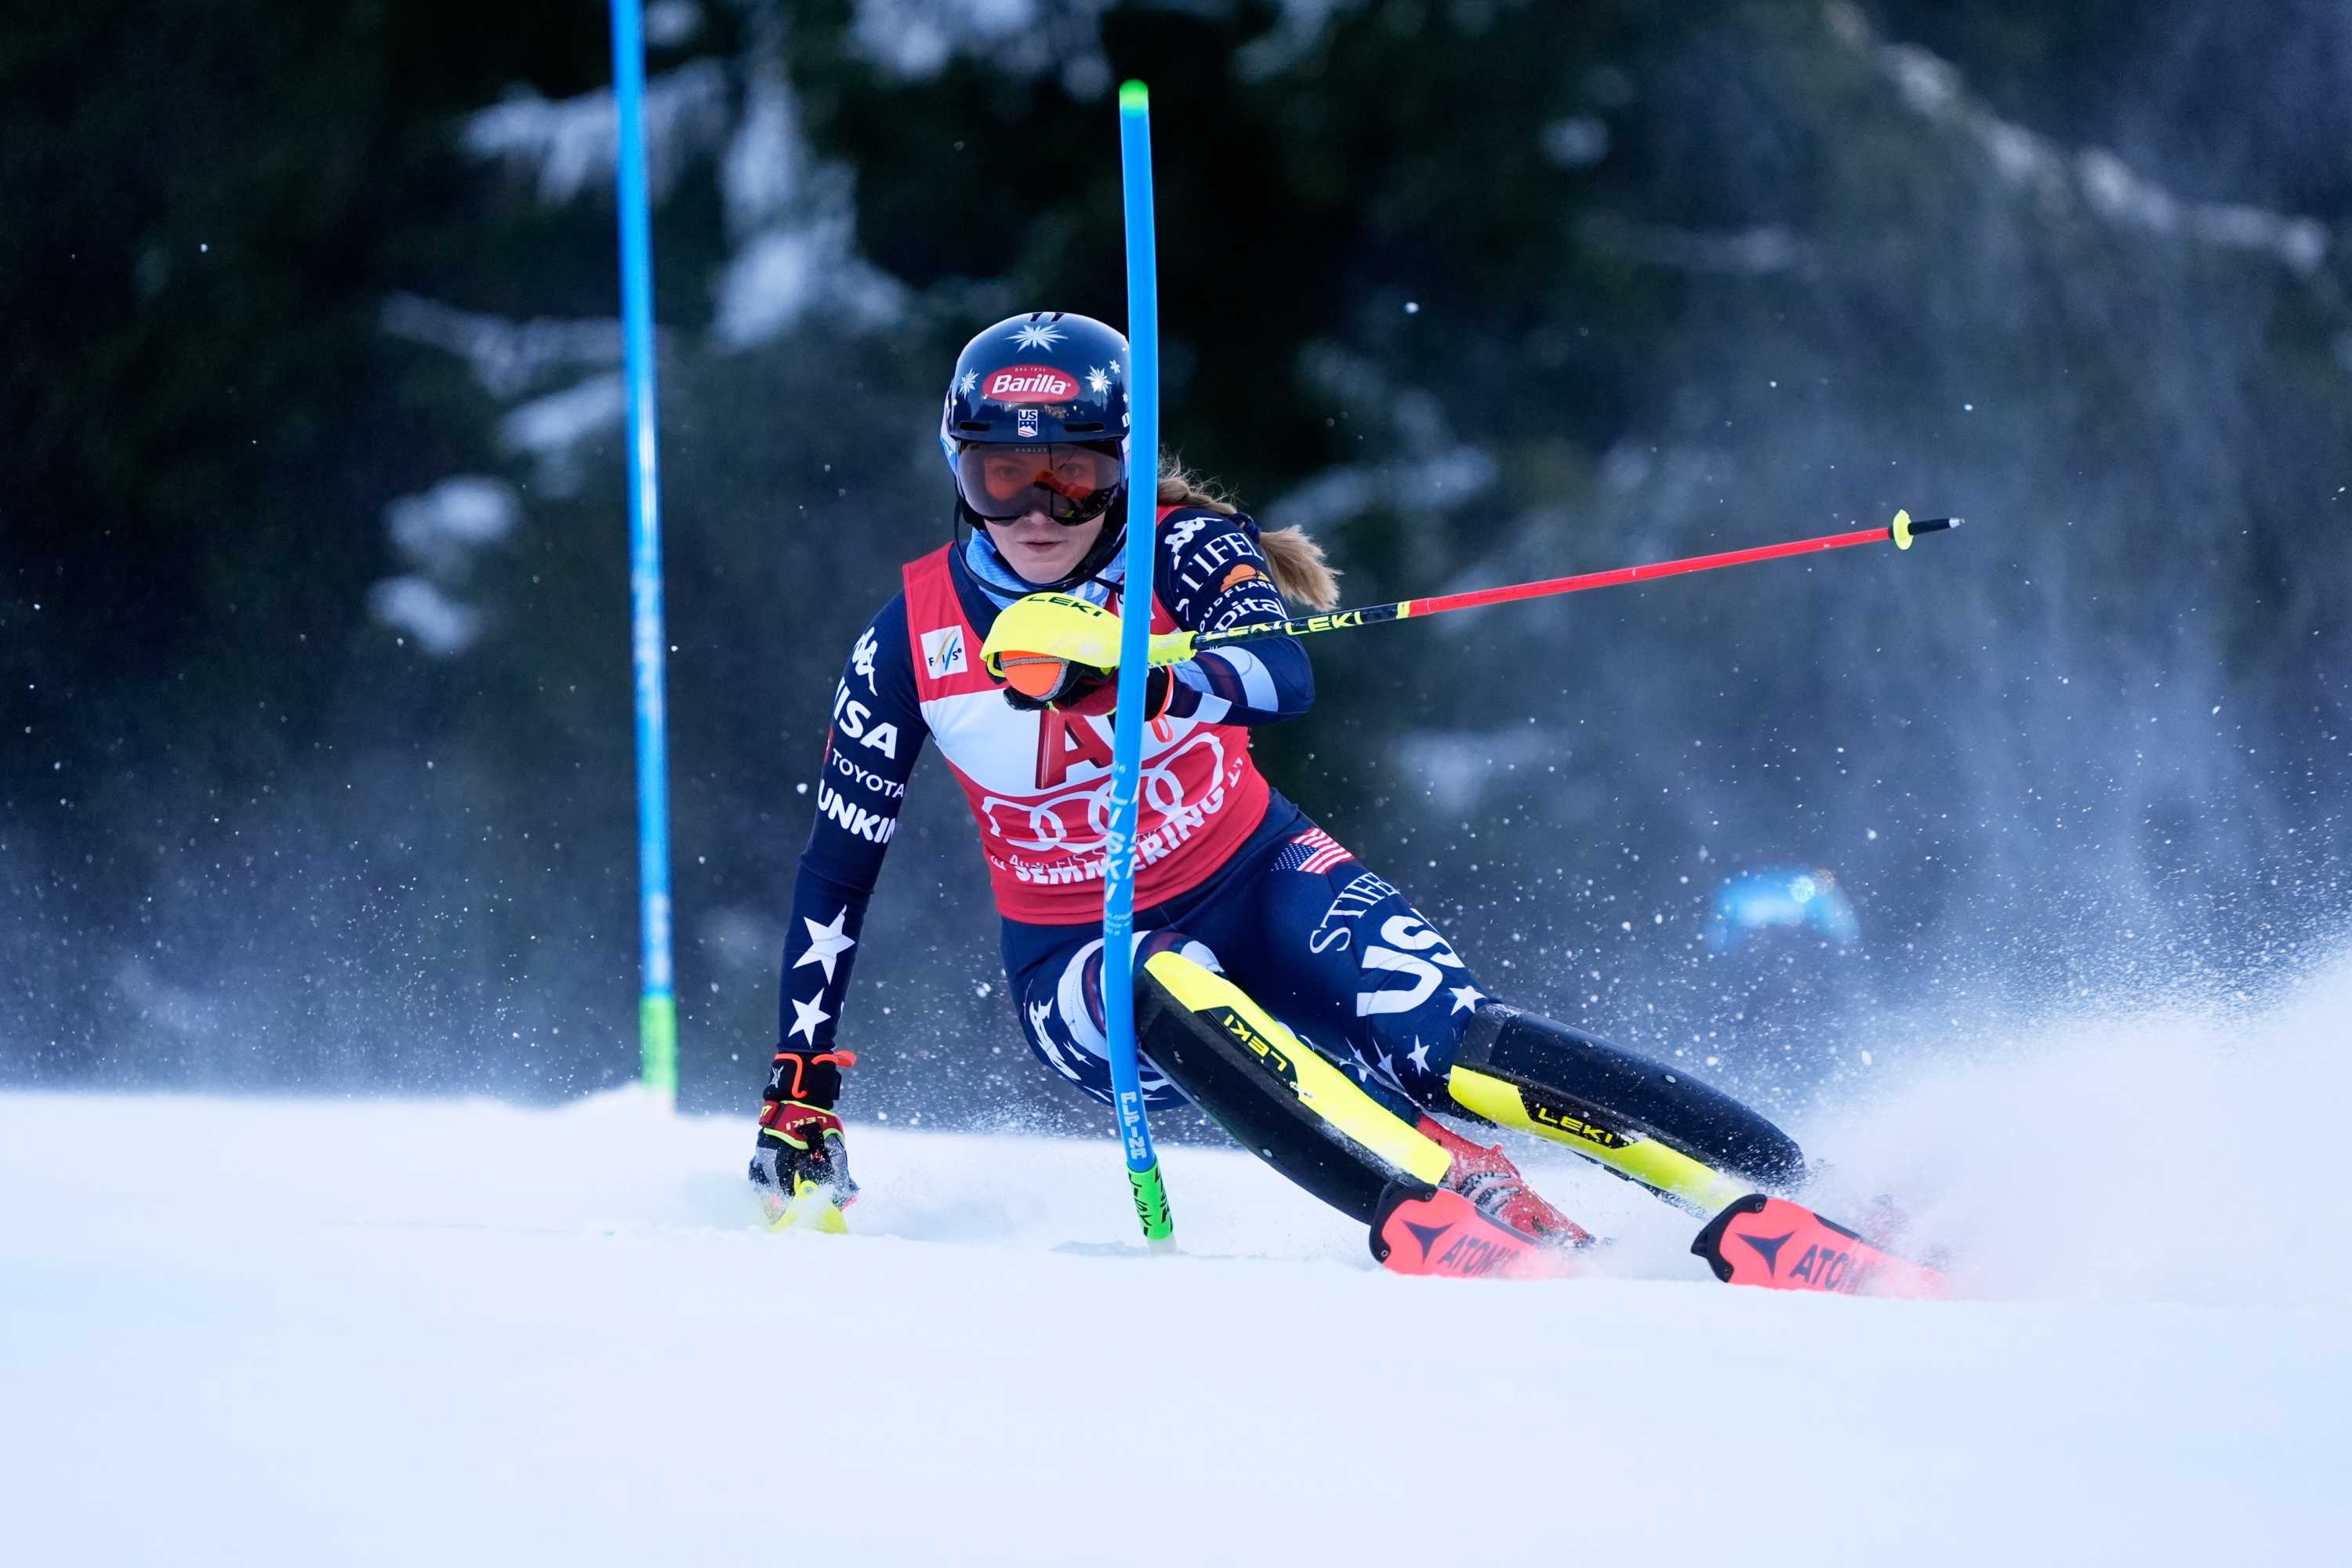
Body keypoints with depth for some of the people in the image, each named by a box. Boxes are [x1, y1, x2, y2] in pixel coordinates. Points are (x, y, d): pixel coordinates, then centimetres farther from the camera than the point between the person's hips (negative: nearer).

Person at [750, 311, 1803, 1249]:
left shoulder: (1181, 551, -13)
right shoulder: (909, 644, -9)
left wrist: (1130, 673, -52)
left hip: (1255, 883, 0)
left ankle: (1779, 1186, -25)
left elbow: (1286, 680, -34)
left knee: (1453, 1042, -26)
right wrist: (798, 1091, -3)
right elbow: (835, 873, 0)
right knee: (1174, 997, -36)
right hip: (1079, 957, 0)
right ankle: (1472, 1206, -46)